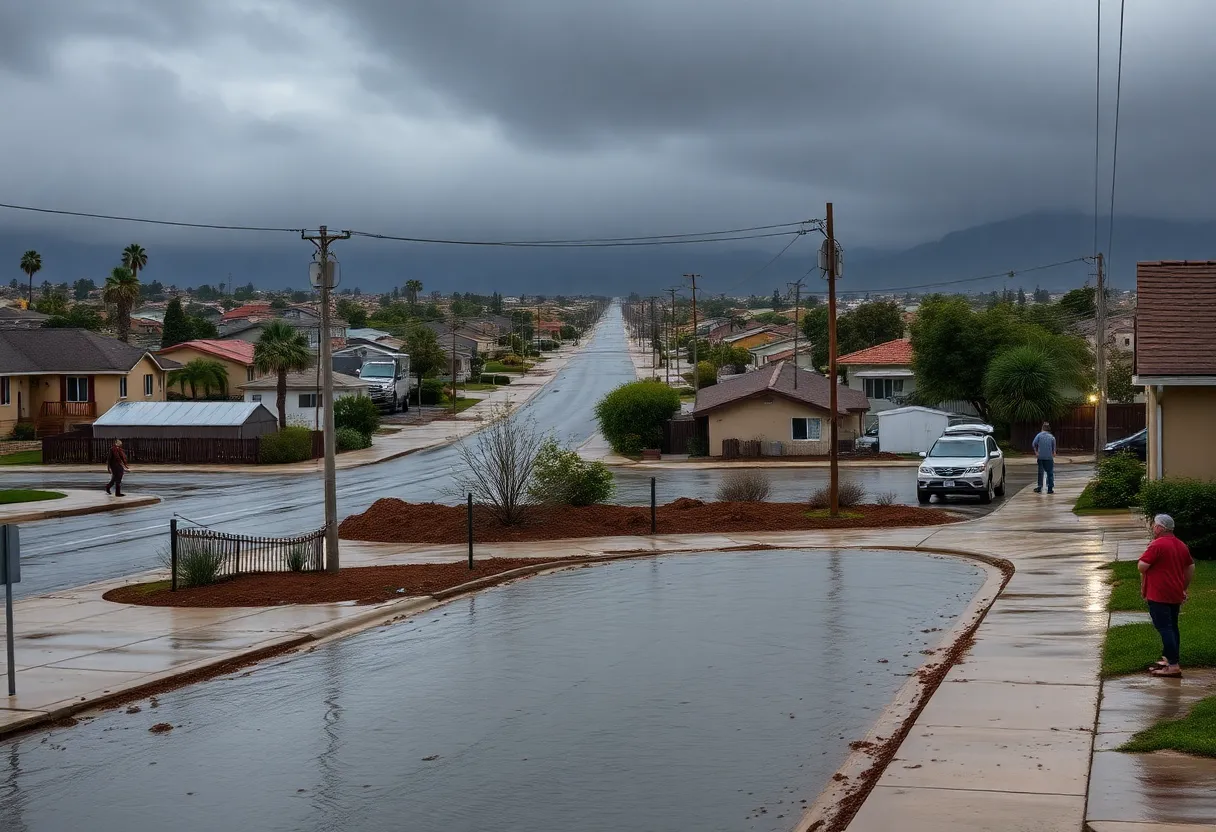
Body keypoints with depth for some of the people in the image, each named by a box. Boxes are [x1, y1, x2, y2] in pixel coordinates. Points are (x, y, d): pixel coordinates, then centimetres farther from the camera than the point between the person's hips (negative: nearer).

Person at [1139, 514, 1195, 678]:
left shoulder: (1157, 545, -16)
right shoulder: (1181, 546, 12)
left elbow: (1142, 566, -19)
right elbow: (1191, 568, 19)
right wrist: (1184, 588, 25)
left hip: (1159, 595, -9)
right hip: (1176, 595, 9)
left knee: (1164, 628, -9)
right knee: (1172, 627, 16)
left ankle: (1174, 666, -13)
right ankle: (1168, 659, 24)